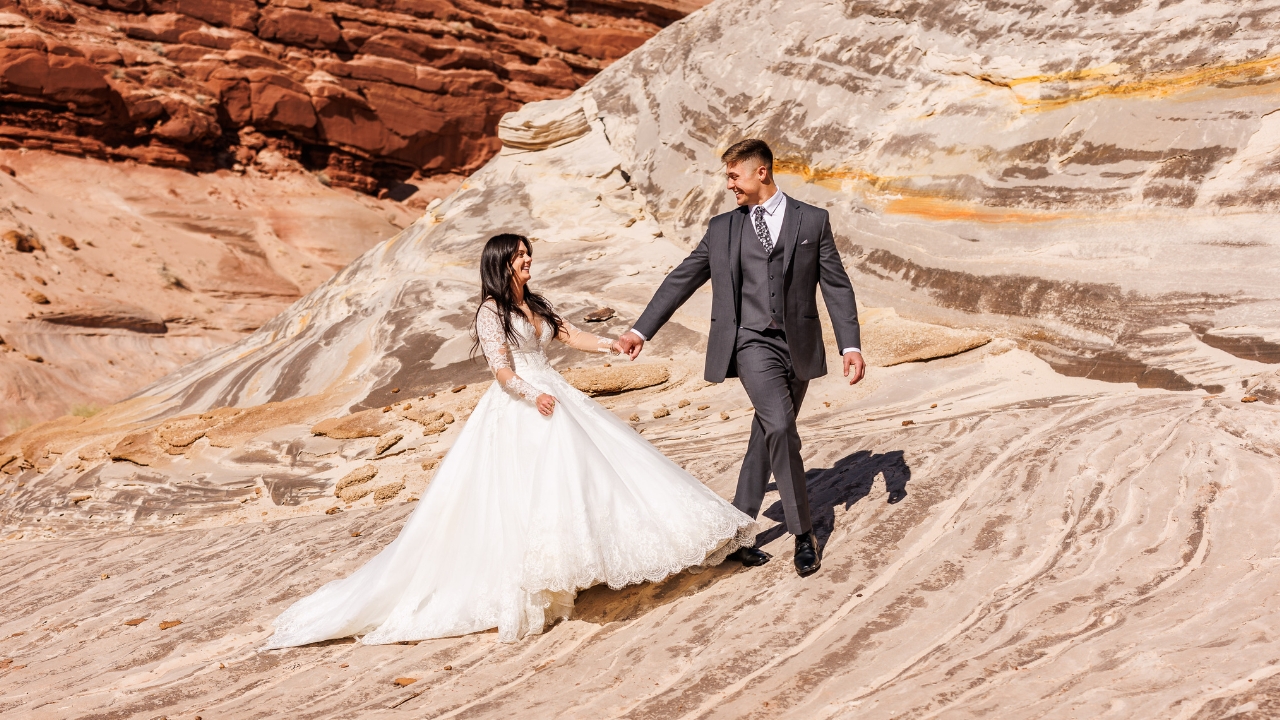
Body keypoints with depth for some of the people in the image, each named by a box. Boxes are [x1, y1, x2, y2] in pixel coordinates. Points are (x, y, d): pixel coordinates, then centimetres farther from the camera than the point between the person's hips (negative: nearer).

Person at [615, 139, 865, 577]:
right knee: (780, 429, -20)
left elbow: (836, 286, 3)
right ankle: (803, 534, -9)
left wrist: (851, 345, -7)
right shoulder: (722, 229, 8)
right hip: (752, 344, -1)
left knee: (765, 441, 8)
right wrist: (641, 329, 11)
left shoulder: (812, 221, 5)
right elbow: (681, 280, 13)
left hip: (798, 345, 1)